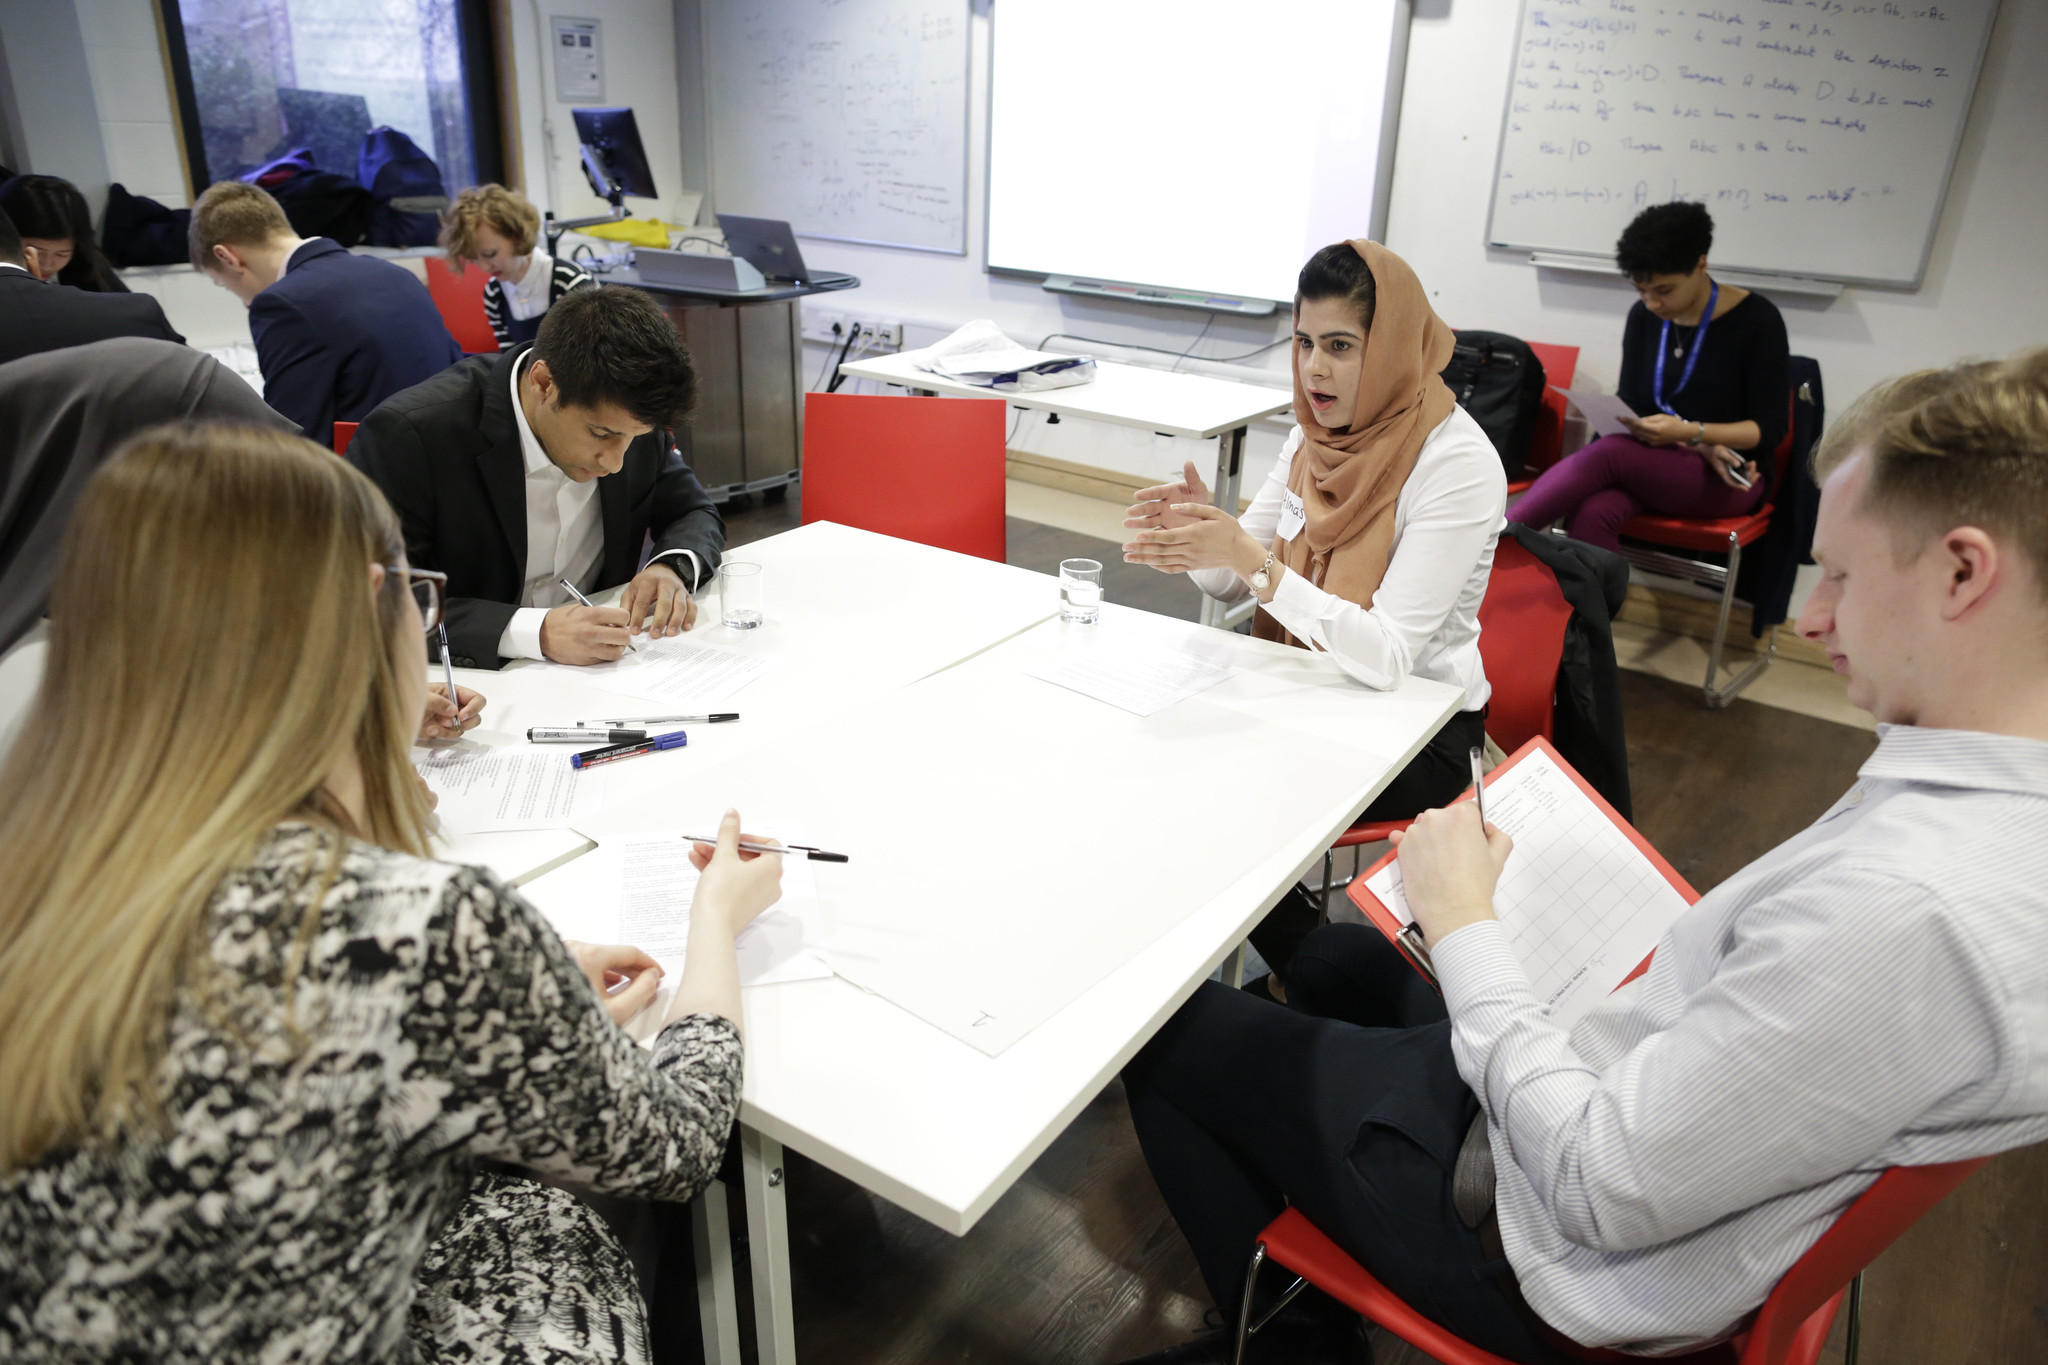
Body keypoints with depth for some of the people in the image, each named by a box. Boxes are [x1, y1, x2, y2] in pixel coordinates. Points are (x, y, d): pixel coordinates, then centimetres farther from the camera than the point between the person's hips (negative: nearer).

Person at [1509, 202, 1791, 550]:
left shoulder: (1757, 319, -5)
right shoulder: (1643, 316, 7)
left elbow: (1770, 429, -6)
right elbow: (1631, 407, 5)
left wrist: (1689, 432, -23)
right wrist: (1700, 446, -13)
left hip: (1731, 480, -3)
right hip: (1657, 462, 4)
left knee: (1611, 451, -34)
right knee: (1591, 513, -34)